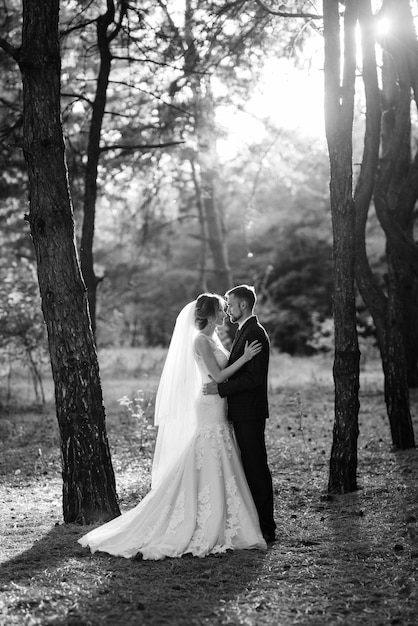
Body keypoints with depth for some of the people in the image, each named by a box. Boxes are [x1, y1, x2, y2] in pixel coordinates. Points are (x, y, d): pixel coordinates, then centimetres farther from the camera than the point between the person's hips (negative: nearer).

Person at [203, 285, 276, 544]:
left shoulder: (255, 333, -15)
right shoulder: (245, 331, 17)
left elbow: (254, 377, -22)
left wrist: (221, 387, -22)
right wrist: (219, 382, 11)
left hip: (250, 414, -10)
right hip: (243, 413, 10)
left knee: (256, 469, -5)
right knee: (251, 468, 13)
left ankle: (266, 529, 1)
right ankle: (259, 523, 20)